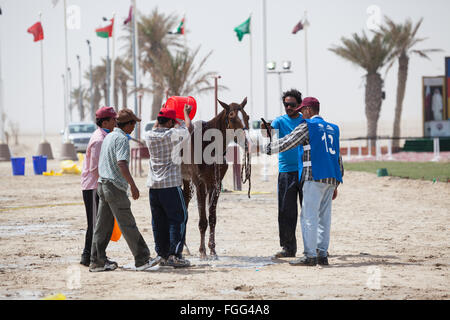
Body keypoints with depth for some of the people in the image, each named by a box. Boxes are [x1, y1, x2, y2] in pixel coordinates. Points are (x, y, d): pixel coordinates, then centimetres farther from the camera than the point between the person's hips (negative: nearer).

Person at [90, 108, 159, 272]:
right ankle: (142, 259, -3)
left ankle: (97, 261, 10)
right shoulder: (121, 139, -13)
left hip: (102, 183, 9)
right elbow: (121, 164, -25)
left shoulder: (108, 137, 16)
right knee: (128, 224, -6)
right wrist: (133, 185, -25)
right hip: (115, 186, -9)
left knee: (104, 224, 10)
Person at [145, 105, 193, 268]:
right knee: (178, 219, 0)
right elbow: (189, 128, 8)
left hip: (153, 186, 6)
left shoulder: (149, 136, 5)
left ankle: (162, 254, 14)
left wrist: (161, 114, 42)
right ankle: (175, 255, -7)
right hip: (171, 185, -6)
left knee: (159, 222, 11)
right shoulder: (173, 134, -10)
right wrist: (186, 113, 25)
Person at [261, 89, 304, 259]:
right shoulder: (280, 121, 4)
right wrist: (265, 130, -38)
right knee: (286, 211, 1)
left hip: (306, 170, 0)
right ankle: (288, 247, 7)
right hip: (286, 171, 0)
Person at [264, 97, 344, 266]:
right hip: (331, 178, 7)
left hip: (314, 176, -7)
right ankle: (322, 254, 7)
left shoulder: (307, 126, -2)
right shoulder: (333, 129, 20)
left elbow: (287, 142, -3)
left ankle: (310, 255, -12)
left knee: (309, 216, -7)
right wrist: (335, 185, 24)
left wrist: (268, 148, 14)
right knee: (324, 217, 9)